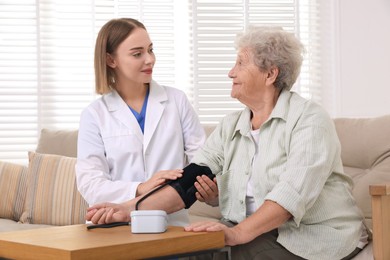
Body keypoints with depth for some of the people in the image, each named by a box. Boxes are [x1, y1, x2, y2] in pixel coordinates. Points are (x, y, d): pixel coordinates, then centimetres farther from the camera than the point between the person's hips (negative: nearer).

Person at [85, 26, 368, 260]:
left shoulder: (309, 120, -9)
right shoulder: (231, 126, 12)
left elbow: (294, 190, -23)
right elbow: (190, 177, 1)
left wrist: (239, 233, -35)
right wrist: (130, 209, -12)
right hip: (249, 234, 5)